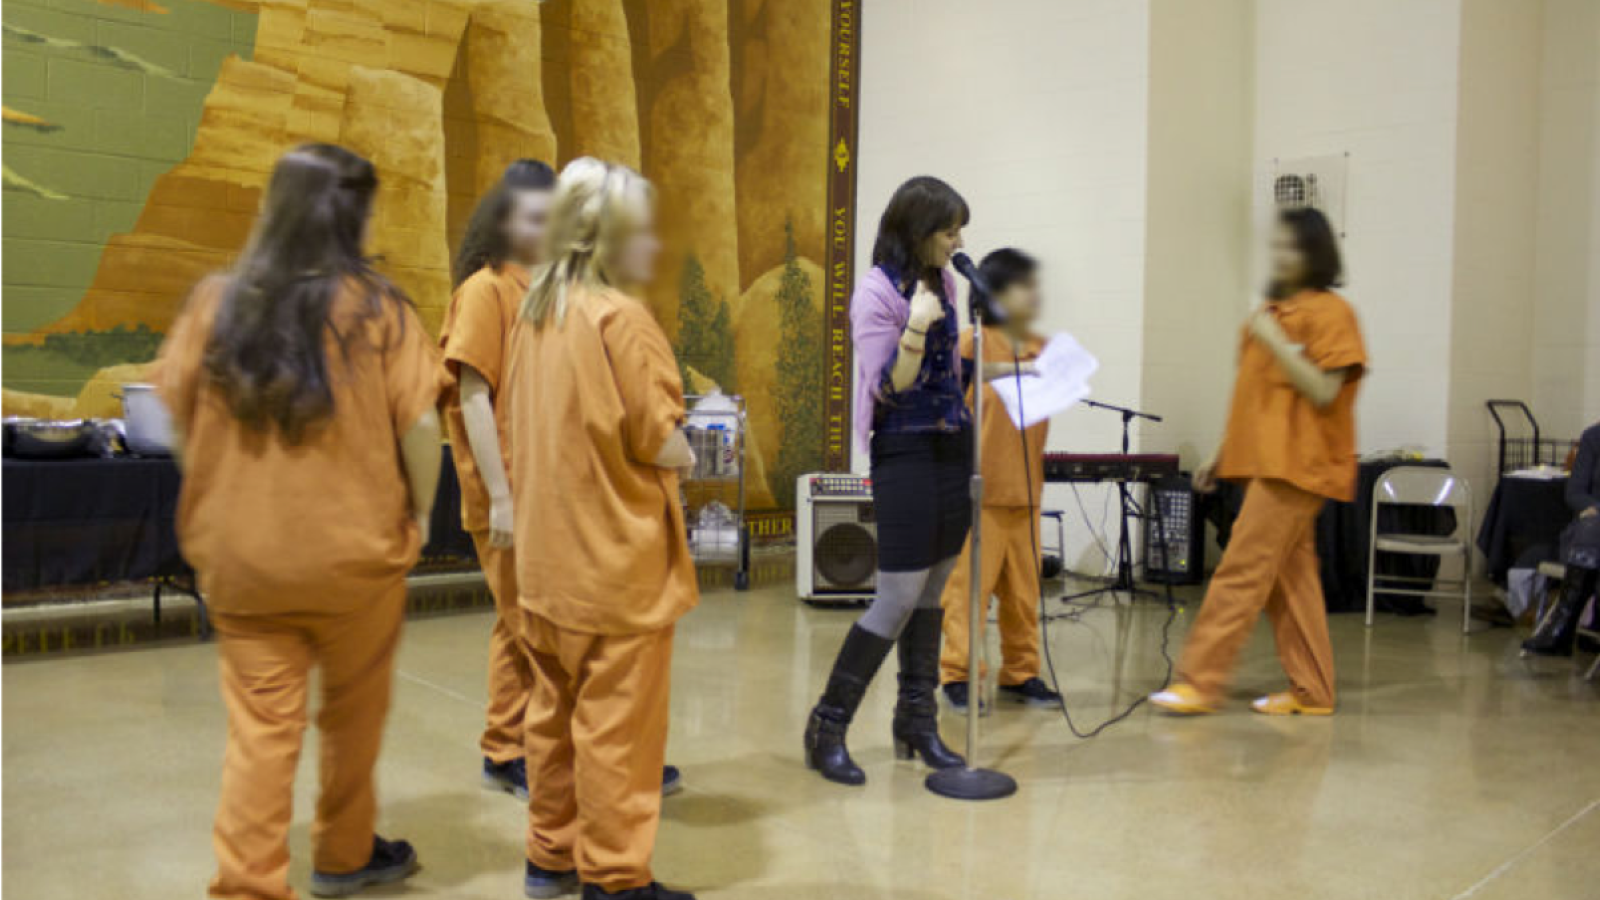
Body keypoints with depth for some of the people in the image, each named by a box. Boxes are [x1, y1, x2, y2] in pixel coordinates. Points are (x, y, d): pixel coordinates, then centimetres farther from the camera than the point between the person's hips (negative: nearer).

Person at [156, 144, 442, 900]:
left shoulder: (217, 302, -2)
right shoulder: (377, 309, -10)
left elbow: (178, 417, 3)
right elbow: (420, 423, -13)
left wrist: (219, 496, 16)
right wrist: (419, 512, 1)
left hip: (240, 554, 2)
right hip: (354, 551, -2)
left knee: (260, 725, 8)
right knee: (353, 710, 18)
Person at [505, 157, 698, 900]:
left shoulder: (536, 314, 8)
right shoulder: (621, 318, -15)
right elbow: (660, 443, -17)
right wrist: (686, 457, 3)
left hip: (549, 554, 8)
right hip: (616, 559, -8)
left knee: (556, 709, 16)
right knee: (616, 721, 1)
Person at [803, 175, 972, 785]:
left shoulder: (943, 282, 10)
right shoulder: (877, 292, -12)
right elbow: (887, 388, -17)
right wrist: (916, 328, -28)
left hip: (953, 450, 7)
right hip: (906, 455, -7)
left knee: (931, 594, 11)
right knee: (899, 599, -6)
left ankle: (917, 722, 22)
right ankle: (828, 727, 6)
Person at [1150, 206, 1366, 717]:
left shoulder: (1329, 312, -6)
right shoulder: (1270, 310, 18)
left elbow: (1324, 393, -14)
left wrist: (1275, 341, -18)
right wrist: (1222, 457, 19)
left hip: (1296, 465, -8)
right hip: (1265, 463, 8)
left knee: (1242, 572, -10)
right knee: (1290, 577, 9)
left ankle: (1198, 683, -7)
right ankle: (1310, 692, 16)